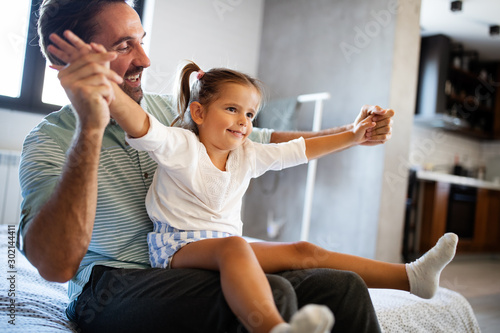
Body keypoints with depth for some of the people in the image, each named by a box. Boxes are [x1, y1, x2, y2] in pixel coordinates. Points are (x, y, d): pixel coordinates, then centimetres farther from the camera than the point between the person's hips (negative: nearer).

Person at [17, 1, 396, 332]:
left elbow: (257, 141, 18)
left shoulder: (170, 110, 9)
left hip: (198, 271, 6)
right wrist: (90, 130, -33)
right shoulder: (51, 140, -8)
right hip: (113, 292, -5)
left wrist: (348, 133, 13)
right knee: (268, 293, -33)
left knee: (344, 287, -14)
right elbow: (55, 265, -24)